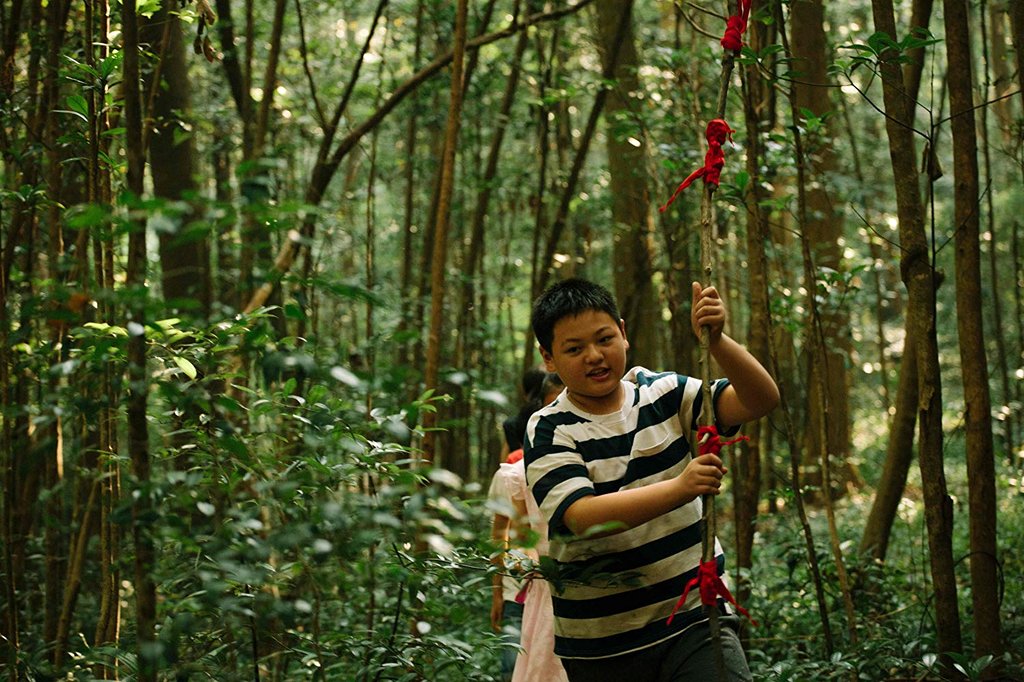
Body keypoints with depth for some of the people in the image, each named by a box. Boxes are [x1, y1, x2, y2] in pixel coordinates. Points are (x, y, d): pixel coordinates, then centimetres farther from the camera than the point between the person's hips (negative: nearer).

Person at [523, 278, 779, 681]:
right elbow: (581, 517, -23)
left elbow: (761, 399, -5)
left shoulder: (665, 396, 4)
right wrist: (680, 488, -33)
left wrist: (716, 341, -22)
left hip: (695, 615, 1)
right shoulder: (548, 431, -6)